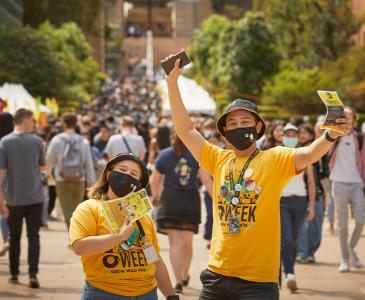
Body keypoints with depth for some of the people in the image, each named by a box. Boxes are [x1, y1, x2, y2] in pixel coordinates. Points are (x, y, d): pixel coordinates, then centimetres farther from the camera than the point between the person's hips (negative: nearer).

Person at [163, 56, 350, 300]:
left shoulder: (274, 159, -3)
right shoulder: (219, 159, 9)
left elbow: (308, 154, -19)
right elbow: (185, 130, 9)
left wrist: (330, 136, -39)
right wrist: (172, 82, 4)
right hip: (218, 274, 4)